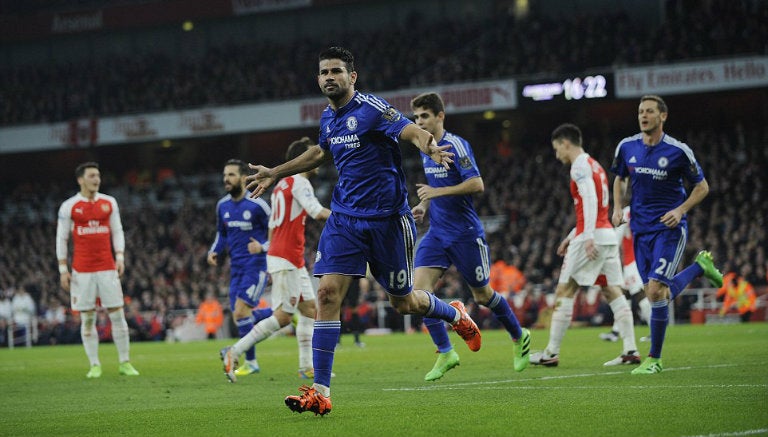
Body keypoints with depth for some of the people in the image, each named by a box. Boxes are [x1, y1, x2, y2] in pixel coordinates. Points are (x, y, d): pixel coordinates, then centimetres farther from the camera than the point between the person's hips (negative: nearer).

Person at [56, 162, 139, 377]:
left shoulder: (109, 203, 8)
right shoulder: (69, 206, 1)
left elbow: (117, 231, 12)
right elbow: (61, 238, 4)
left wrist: (120, 257, -1)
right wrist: (63, 269, -1)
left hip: (107, 268, 2)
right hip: (82, 269, -2)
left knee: (117, 314, 0)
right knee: (87, 318, 1)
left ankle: (125, 363, 7)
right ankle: (94, 365, 7)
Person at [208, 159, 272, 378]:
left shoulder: (257, 205, -12)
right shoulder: (222, 205, 7)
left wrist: (263, 247, -23)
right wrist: (214, 251, 5)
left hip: (256, 266, -7)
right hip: (236, 267, 7)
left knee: (241, 311, -16)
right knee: (238, 315, 4)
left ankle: (250, 361, -2)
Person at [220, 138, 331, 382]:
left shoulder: (281, 184, 18)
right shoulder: (299, 182, -11)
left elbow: (272, 225, 21)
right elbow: (318, 213, -24)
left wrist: (272, 262, 23)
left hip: (288, 259, 10)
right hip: (286, 260, -10)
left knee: (309, 309, 10)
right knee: (283, 316, -9)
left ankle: (307, 367, 9)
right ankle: (234, 352, -7)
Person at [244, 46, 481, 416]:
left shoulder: (371, 108, -13)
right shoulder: (328, 118, 8)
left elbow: (414, 132, -26)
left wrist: (431, 148, -49)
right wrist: (275, 173, 36)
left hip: (386, 218, -5)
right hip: (344, 217, 5)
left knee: (403, 303, 7)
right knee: (328, 292, -11)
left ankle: (455, 314, 42)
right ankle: (320, 392, -11)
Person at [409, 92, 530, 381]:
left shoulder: (455, 145, -14)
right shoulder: (426, 149, 11)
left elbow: (476, 184, -21)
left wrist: (437, 192, -22)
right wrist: (426, 206, 8)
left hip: (465, 233, -7)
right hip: (436, 234, 7)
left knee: (482, 295, 6)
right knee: (420, 288, -12)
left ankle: (519, 337, 31)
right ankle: (445, 353, -5)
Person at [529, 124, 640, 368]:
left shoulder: (580, 166, -7)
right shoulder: (594, 165, 22)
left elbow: (590, 201, -20)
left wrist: (588, 237, -27)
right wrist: (572, 236, 29)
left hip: (592, 237, -9)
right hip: (608, 235, 9)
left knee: (564, 293, -2)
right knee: (613, 292, 4)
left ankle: (551, 353, 0)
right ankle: (630, 350, -4)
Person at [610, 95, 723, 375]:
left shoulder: (678, 151, -9)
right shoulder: (626, 147, 2)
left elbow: (702, 186, 1)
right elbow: (620, 179, 20)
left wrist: (681, 210, -14)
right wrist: (618, 208, 4)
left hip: (669, 228, -5)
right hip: (641, 229, 5)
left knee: (656, 291, -16)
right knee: (653, 294, 5)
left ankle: (654, 358, -1)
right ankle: (700, 267, 32)